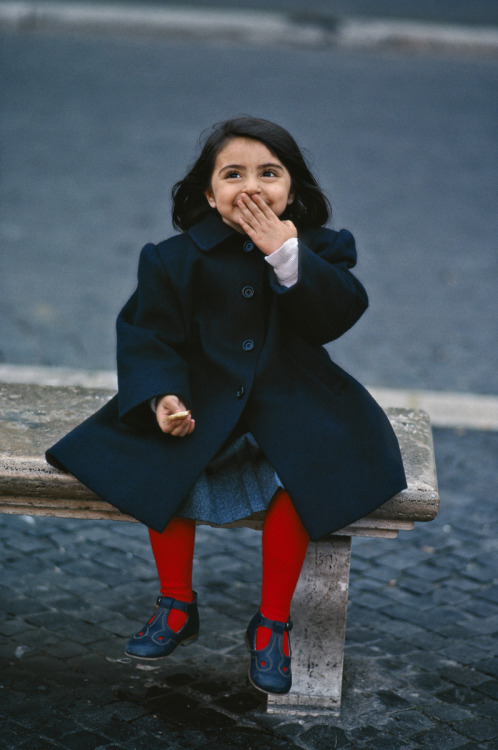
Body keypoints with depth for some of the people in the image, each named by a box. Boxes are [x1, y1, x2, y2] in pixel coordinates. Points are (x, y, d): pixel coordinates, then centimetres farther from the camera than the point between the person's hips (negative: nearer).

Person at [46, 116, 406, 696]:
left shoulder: (320, 249, 0)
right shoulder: (177, 258, -2)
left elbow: (336, 318, -15)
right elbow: (149, 335, -2)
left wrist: (287, 255, -23)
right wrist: (163, 397, -19)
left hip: (289, 397, -1)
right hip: (203, 395, 1)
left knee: (303, 472, -28)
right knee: (160, 464, -24)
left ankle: (272, 621, -10)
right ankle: (177, 606, 0)